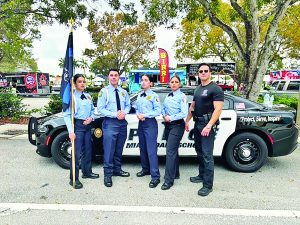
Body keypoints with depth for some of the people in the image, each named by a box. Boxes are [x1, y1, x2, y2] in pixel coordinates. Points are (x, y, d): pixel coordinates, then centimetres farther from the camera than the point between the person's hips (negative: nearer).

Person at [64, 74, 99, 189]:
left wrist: (91, 117, -5)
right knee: (76, 153, -6)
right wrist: (71, 131, -19)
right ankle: (74, 179, 5)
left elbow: (92, 110, 17)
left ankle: (87, 172, 34)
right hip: (77, 125, -6)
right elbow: (67, 115, -12)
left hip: (88, 125, 7)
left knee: (88, 150, 16)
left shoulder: (88, 96, 10)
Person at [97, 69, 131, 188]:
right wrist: (115, 115, -17)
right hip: (110, 123, -5)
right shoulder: (104, 91, -4)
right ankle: (108, 174, 8)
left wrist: (124, 112, -9)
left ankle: (117, 169, 31)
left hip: (122, 122, 5)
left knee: (119, 149, 15)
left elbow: (128, 105, 14)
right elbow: (100, 109, -9)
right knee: (109, 150, -4)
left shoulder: (123, 92, 10)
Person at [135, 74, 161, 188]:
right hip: (141, 123, 7)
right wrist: (138, 115, -4)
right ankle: (145, 169, 31)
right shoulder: (139, 95, 14)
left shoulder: (154, 95, -7)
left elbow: (158, 111, -13)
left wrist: (144, 115, -15)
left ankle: (155, 177, -7)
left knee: (151, 150, -11)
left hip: (150, 123, -7)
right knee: (142, 148, 15)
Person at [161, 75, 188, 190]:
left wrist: (171, 118, -13)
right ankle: (175, 173, 31)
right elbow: (163, 108, 17)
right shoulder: (168, 96, 13)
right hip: (168, 125, 8)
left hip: (177, 125, -7)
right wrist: (164, 116, -3)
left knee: (170, 151, -12)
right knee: (173, 150, 16)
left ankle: (169, 180, -6)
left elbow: (184, 113, -16)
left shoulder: (182, 96, -9)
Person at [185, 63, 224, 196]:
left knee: (207, 155, -8)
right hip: (197, 124, 9)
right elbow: (192, 106, 23)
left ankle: (208, 185, -1)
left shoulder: (215, 89, -9)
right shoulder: (198, 89, 16)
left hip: (207, 125, -8)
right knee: (199, 152, 18)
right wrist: (187, 121, 20)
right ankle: (202, 175, 34)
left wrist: (209, 126, -26)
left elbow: (218, 109, -18)